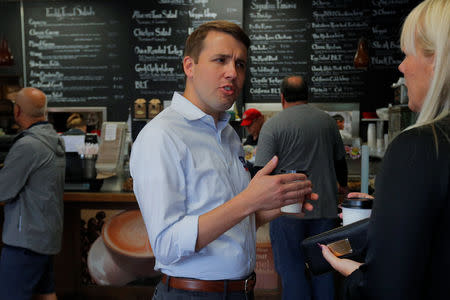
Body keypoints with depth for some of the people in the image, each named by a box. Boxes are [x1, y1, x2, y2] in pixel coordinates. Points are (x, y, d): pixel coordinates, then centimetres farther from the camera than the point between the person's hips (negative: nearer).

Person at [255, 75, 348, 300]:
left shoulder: (272, 125, -6)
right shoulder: (328, 121, 9)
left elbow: (262, 171, -11)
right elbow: (340, 161, 20)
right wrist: (343, 185, 39)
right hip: (325, 206, 5)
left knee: (292, 269, 5)